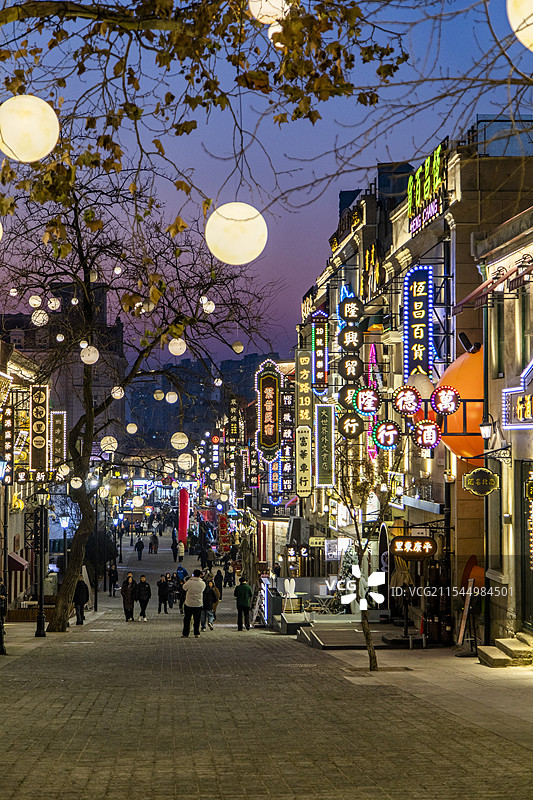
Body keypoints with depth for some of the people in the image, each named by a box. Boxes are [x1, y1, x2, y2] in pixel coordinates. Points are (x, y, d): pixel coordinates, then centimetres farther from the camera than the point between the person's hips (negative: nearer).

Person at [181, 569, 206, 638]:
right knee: (197, 619, 11)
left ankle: (185, 634, 9)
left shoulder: (189, 582, -14)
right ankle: (196, 634, 11)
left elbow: (184, 588, 3)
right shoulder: (202, 583, -6)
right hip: (198, 604, 2)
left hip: (189, 604, -2)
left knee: (187, 619, 8)